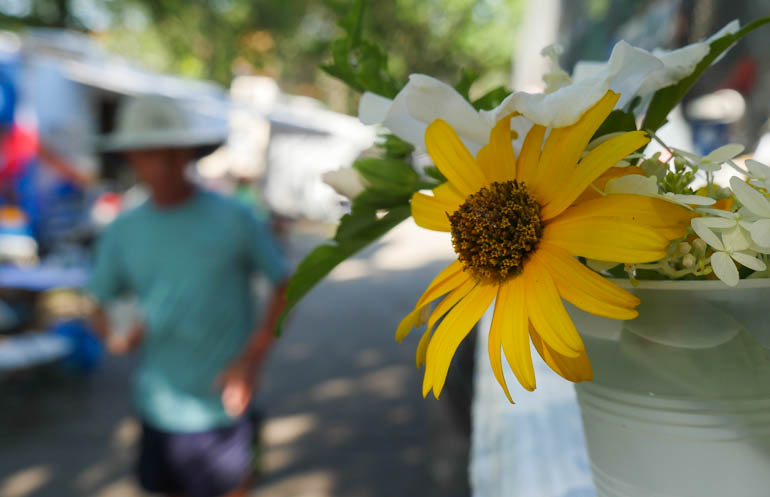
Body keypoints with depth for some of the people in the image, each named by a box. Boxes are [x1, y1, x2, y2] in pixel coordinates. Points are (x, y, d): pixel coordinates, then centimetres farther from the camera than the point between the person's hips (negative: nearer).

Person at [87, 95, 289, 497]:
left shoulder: (232, 219, -6)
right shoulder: (123, 231, 2)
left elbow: (286, 285, -2)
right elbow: (100, 304, 9)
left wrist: (251, 359, -12)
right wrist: (115, 338, -14)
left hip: (220, 402, -3)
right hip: (157, 401, 3)